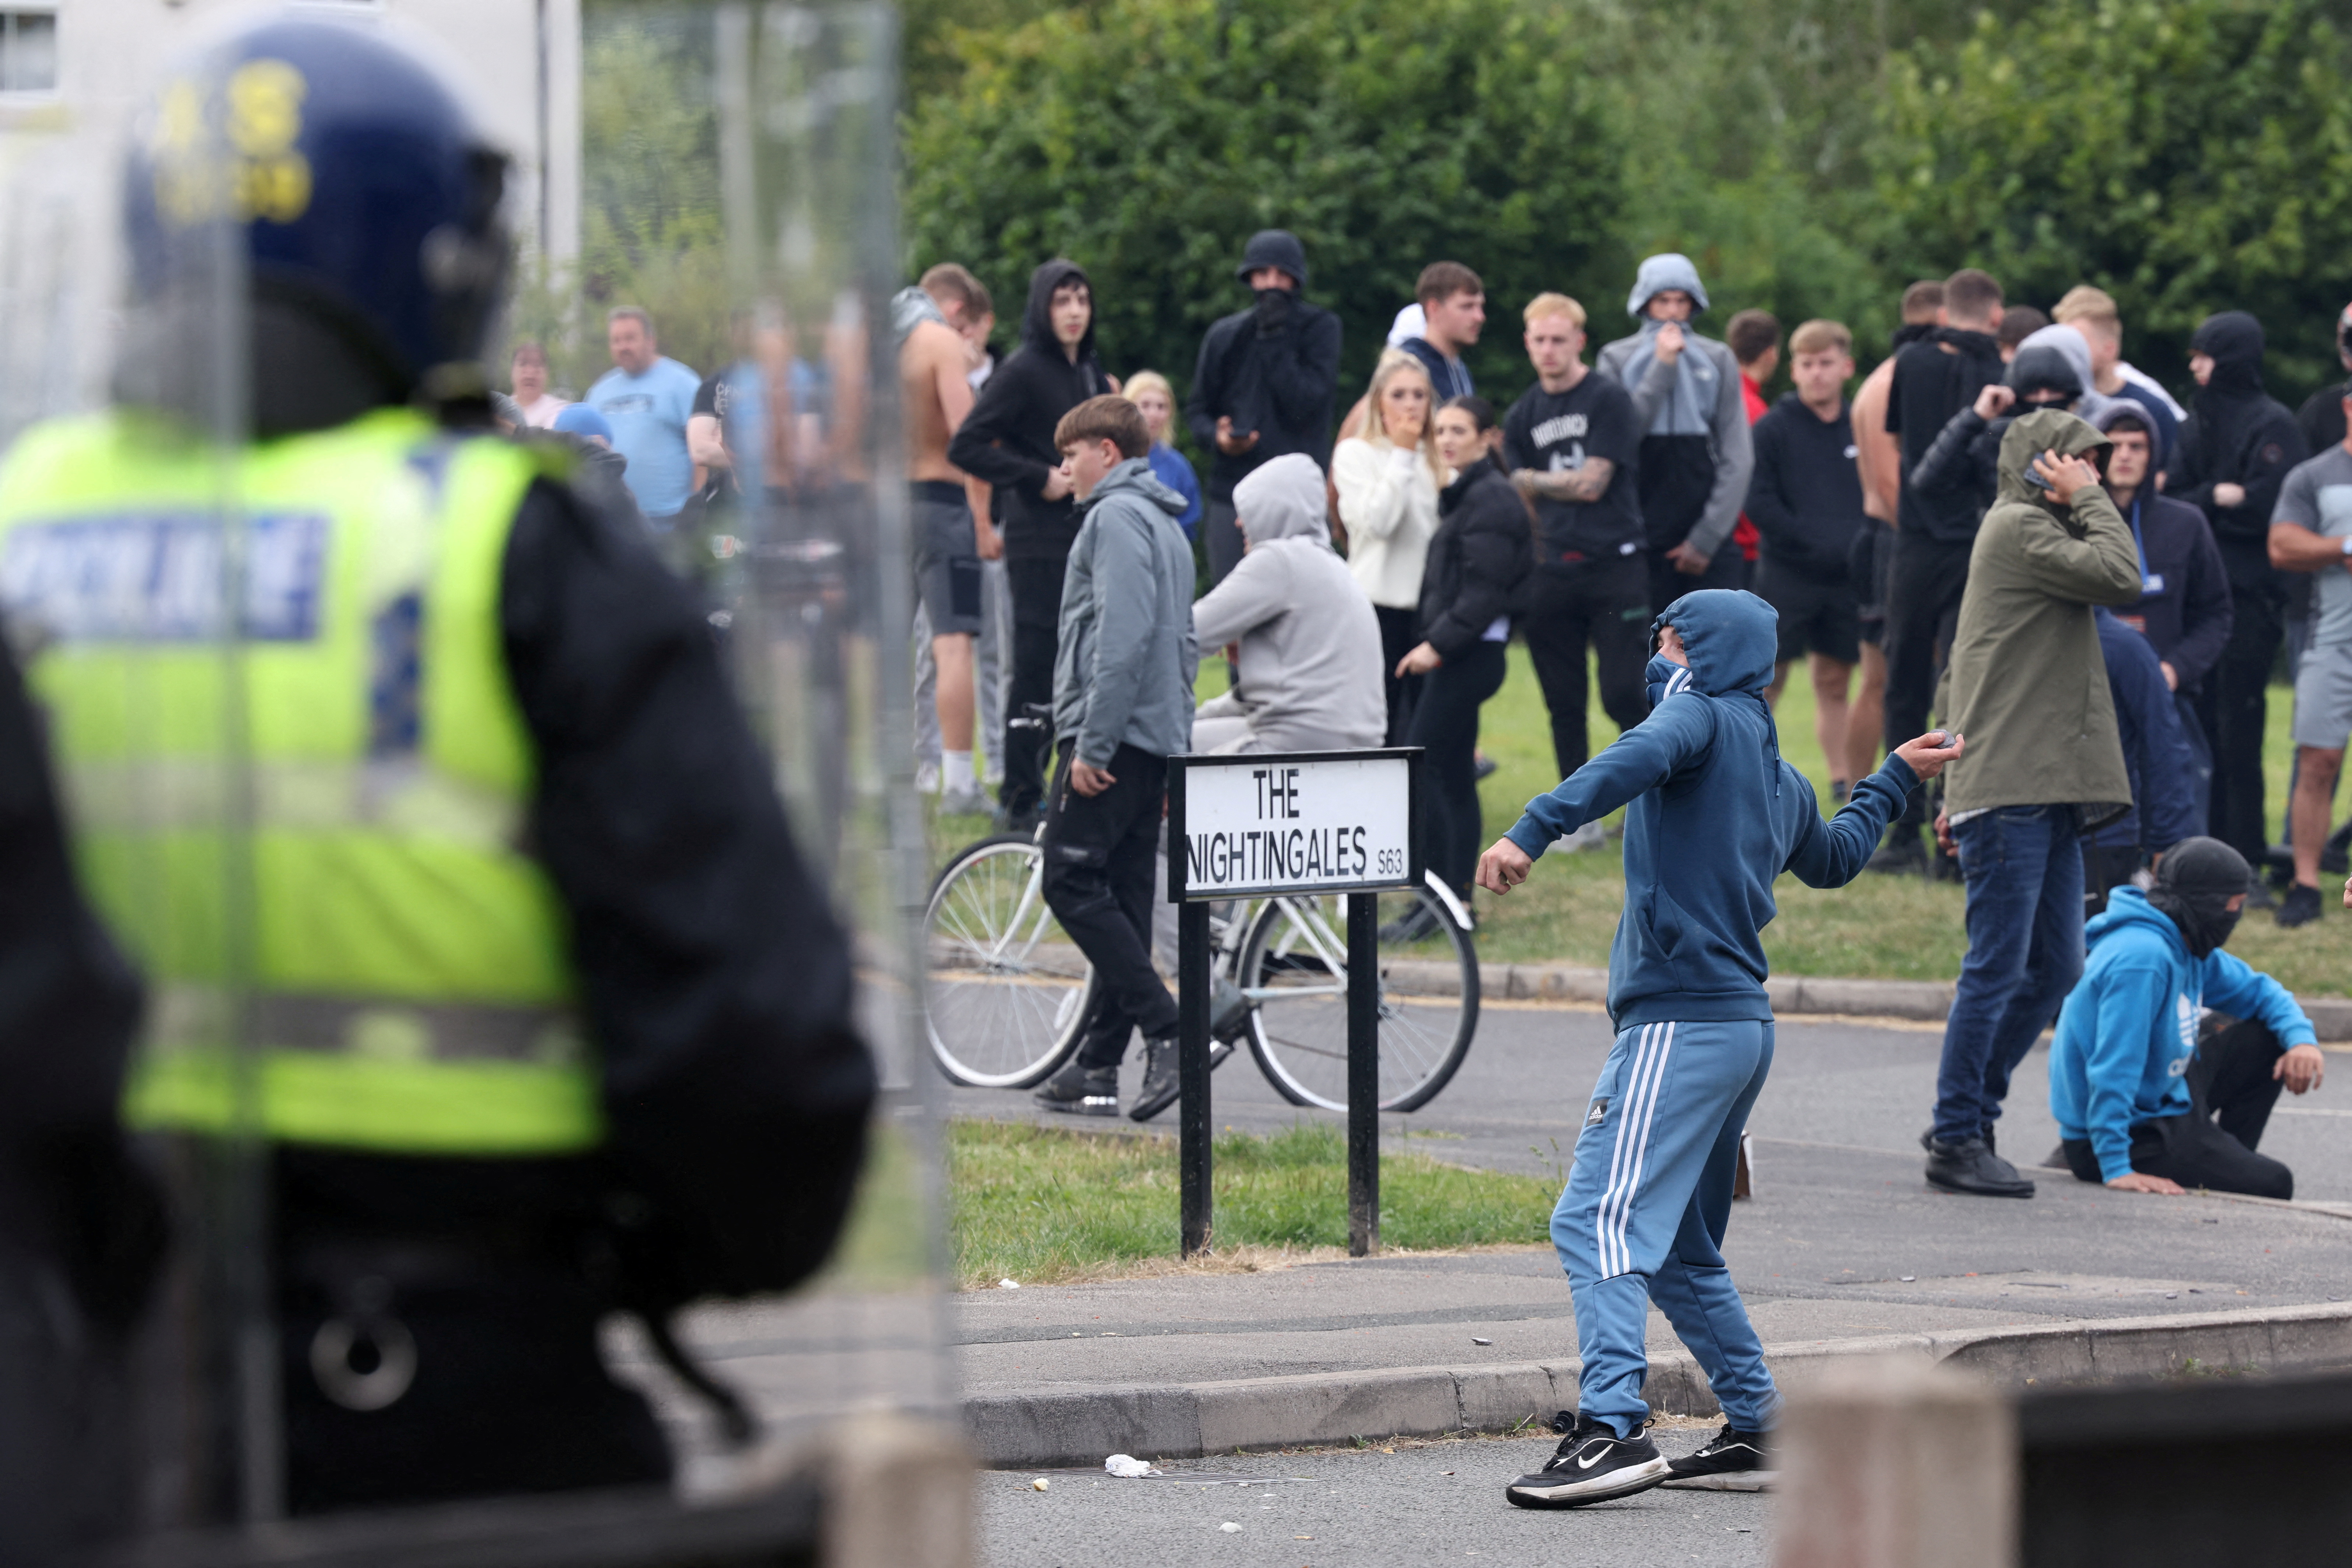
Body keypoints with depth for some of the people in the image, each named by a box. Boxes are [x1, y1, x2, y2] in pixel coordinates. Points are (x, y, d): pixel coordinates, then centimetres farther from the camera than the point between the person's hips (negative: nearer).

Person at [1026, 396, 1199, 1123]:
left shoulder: (1116, 518, -10)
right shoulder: (1168, 528, 21)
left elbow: (1123, 637, -21)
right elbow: (1184, 646, 22)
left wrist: (1092, 743, -21)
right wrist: (1176, 753, 22)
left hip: (1110, 736, -10)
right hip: (1157, 738, 10)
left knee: (1072, 883, -10)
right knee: (1123, 895, 8)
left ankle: (1165, 1029, -18)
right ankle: (1099, 1063, 9)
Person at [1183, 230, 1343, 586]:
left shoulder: (1319, 328, 3)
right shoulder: (1226, 335, 11)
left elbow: (1305, 402, -9)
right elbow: (1198, 409, 16)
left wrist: (1275, 339, -11)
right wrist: (1216, 436, -6)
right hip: (1232, 491, 3)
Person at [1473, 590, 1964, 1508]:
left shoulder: (1705, 716, -2)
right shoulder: (1781, 777, 22)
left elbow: (1637, 760, -25)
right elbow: (1835, 859, 43)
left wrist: (1532, 831, -38)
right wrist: (1895, 779, 60)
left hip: (1680, 1022, -10)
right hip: (1743, 1026, 10)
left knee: (1600, 1221, -19)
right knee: (1681, 1251, 20)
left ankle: (1613, 1428, -32)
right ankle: (1759, 1430, 21)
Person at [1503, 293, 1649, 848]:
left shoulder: (1608, 400, -3)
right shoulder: (1522, 416, 13)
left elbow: (1591, 484, -9)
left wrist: (1533, 480, 2)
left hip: (1615, 566, -5)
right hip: (1551, 571, 5)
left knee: (1625, 696, -10)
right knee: (1564, 704, 4)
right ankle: (1581, 818, 11)